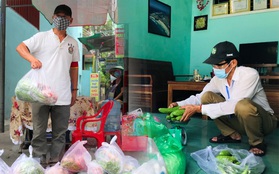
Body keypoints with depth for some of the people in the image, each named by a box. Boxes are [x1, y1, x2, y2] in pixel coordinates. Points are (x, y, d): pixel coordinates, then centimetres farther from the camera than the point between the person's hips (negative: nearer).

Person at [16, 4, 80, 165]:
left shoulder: (73, 43, 13)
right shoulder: (41, 37, 3)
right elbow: (20, 47, -5)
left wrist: (74, 90, 12)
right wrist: (32, 59, -26)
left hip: (63, 96, 3)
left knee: (60, 133, 9)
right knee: (39, 131, 6)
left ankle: (56, 162, 21)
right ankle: (39, 162, 18)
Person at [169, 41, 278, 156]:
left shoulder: (250, 74, -26)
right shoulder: (218, 79, -7)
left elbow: (234, 105, -35)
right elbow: (200, 97, 0)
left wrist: (199, 108, -34)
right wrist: (179, 104, -18)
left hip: (264, 121, -6)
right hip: (239, 120, 6)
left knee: (243, 105, -39)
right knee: (207, 96, -9)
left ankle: (257, 143, -10)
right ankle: (232, 135, 4)